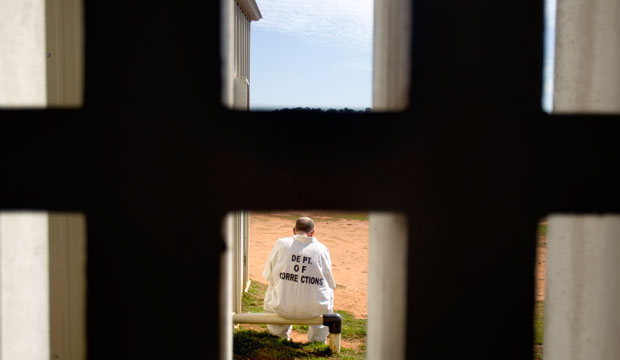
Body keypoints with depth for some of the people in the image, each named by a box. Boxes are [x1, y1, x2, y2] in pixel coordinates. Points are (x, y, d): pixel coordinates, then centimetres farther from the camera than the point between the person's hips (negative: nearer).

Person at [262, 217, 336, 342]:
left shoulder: (281, 244, -1)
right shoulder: (322, 249, -1)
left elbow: (268, 275, 6)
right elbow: (330, 283, 6)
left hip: (282, 308, 1)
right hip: (313, 309, 0)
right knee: (329, 291, 32)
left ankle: (279, 332, 45)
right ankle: (318, 338, 38)